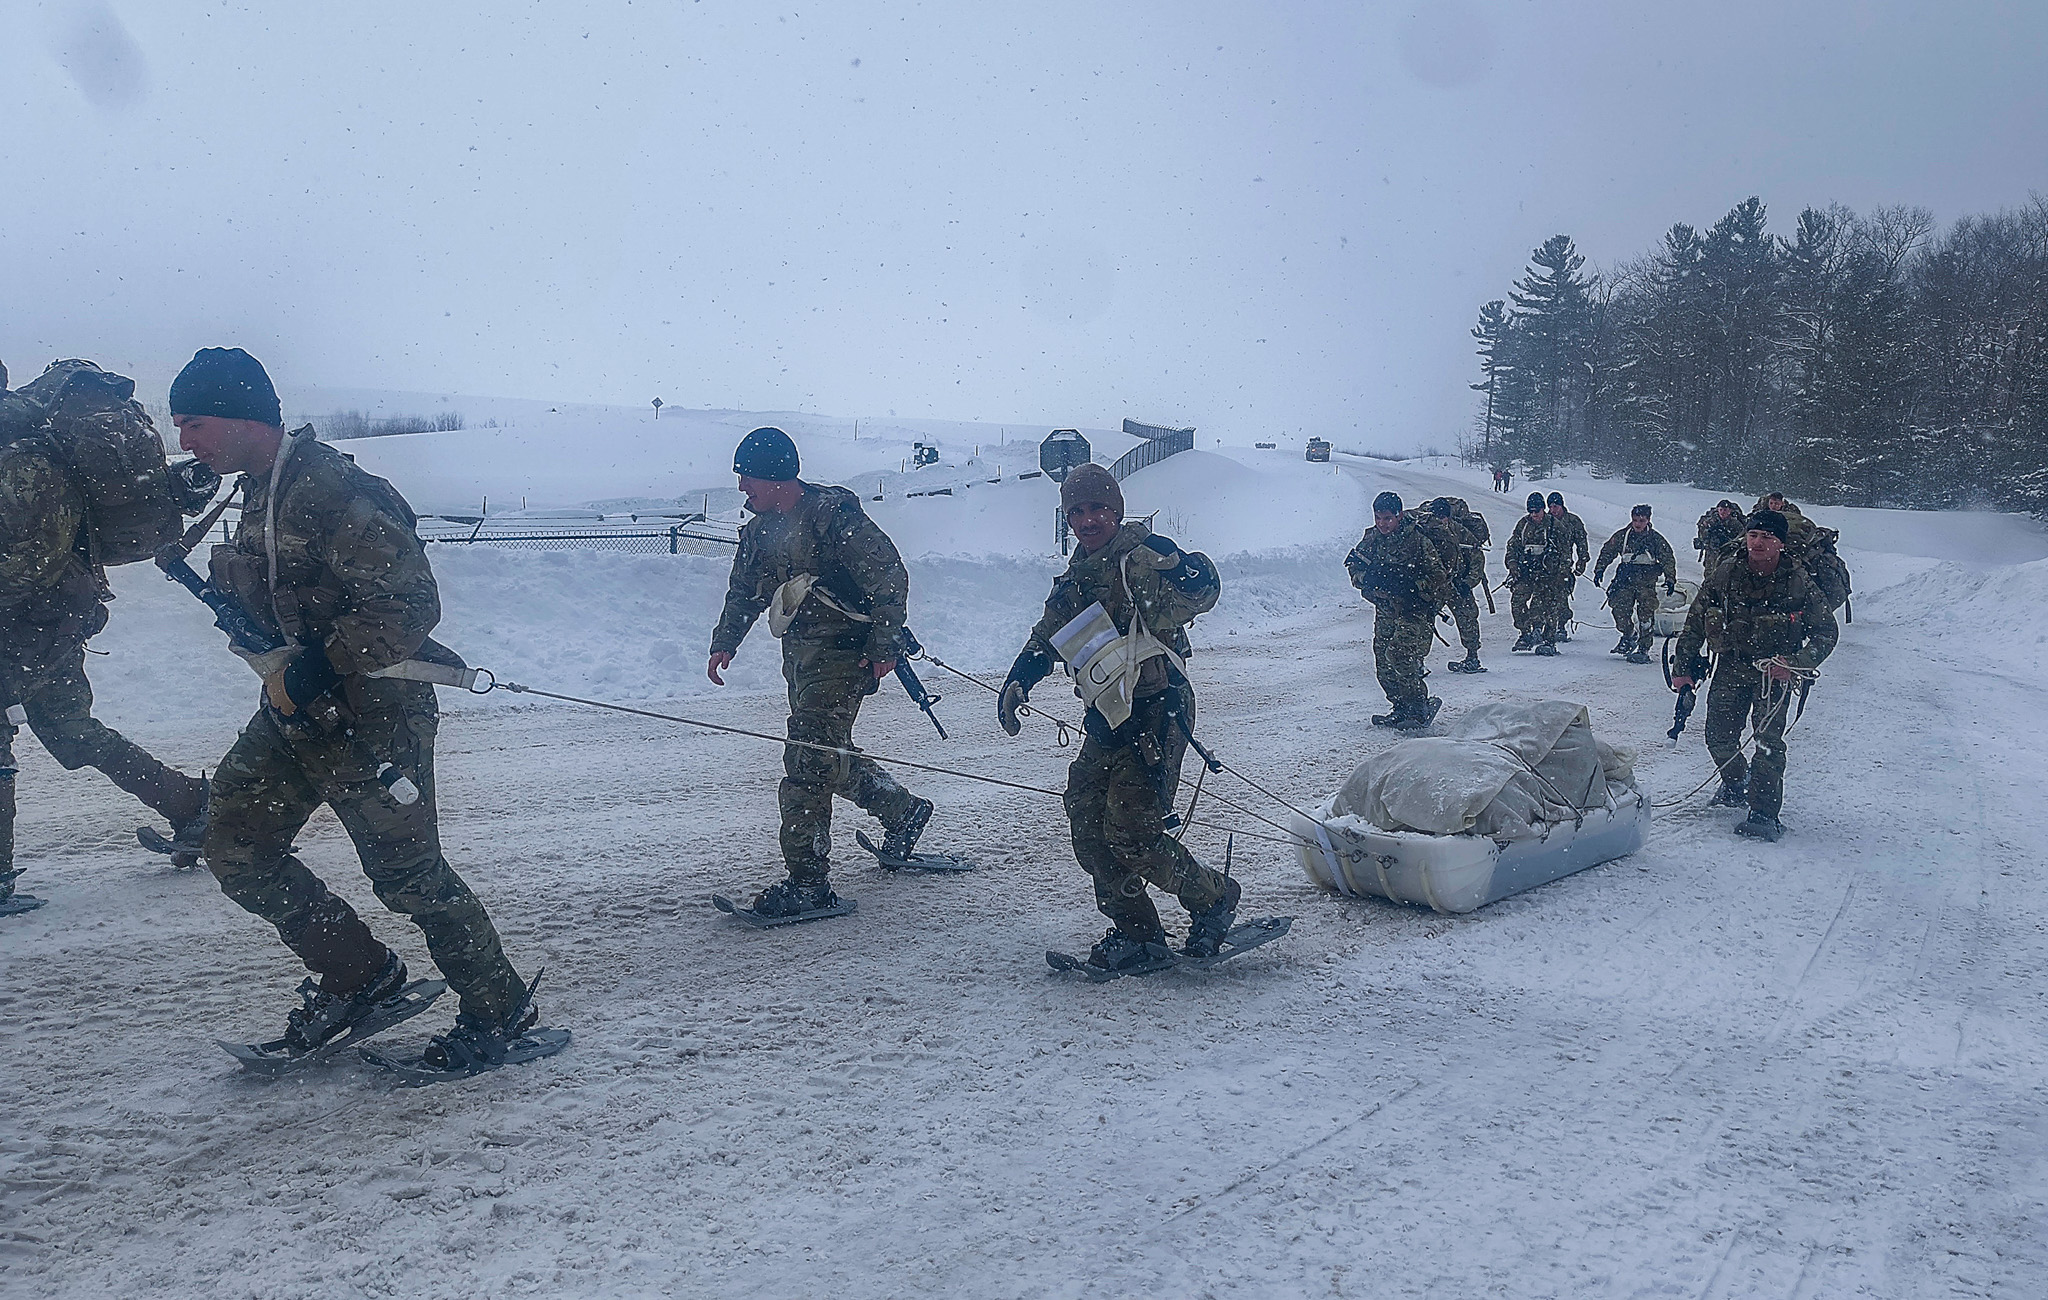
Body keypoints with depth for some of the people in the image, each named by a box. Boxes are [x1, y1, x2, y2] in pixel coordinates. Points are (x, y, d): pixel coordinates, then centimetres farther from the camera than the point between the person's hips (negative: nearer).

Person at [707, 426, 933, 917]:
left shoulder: (833, 514, -16)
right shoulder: (761, 527, 11)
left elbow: (890, 576, -15)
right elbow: (744, 592, 24)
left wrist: (883, 645, -18)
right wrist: (725, 642, 12)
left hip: (843, 650, -9)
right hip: (800, 654, 9)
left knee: (808, 760, -12)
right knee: (829, 753, 16)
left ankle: (807, 881, -7)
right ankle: (903, 810, 38)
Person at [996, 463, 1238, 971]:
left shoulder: (1144, 552, -7)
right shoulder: (1075, 578, 17)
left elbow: (1203, 585, -22)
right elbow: (1045, 638, 26)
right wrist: (1017, 683, 12)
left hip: (1156, 712, -8)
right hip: (1107, 719, 8)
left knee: (1130, 834, -12)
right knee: (1088, 830, 2)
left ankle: (1213, 897, 12)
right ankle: (1138, 934, 15)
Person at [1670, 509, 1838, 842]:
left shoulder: (1799, 584, -7)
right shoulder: (1726, 574, -3)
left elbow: (1827, 633, -1)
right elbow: (1695, 621, 5)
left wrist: (1797, 663, -17)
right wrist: (1683, 667, 3)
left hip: (1775, 670, -3)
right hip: (1730, 667, 3)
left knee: (1768, 738, -17)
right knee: (1718, 737, 0)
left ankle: (1764, 815, -16)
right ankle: (1736, 783, 31)